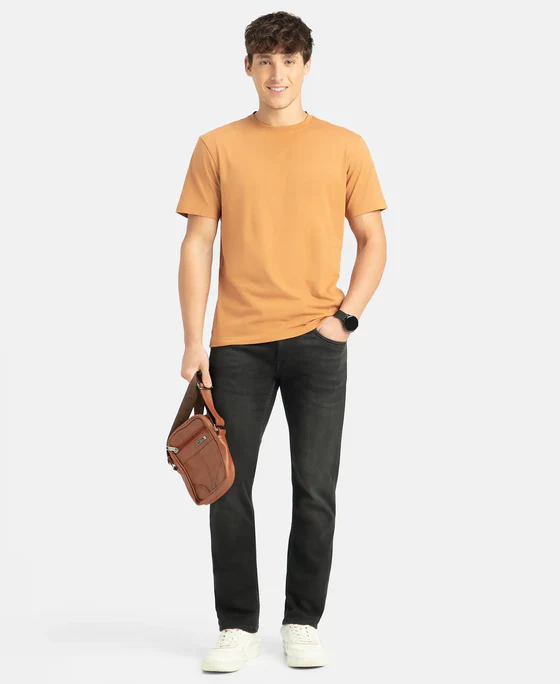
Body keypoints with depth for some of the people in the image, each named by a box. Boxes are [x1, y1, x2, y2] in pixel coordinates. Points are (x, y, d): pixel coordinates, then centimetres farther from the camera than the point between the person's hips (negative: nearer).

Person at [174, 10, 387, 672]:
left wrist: (346, 316, -4)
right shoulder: (217, 147, 7)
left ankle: (303, 624, 17)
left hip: (316, 342, 0)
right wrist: (193, 342, -3)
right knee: (229, 489, 2)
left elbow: (373, 242, 9)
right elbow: (197, 244, 4)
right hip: (237, 343, 0)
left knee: (315, 491, 2)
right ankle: (238, 626, 14)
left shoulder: (344, 146, 7)